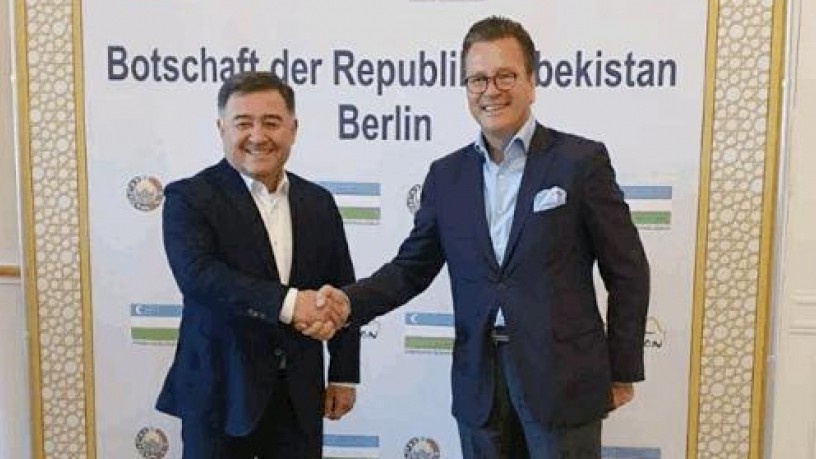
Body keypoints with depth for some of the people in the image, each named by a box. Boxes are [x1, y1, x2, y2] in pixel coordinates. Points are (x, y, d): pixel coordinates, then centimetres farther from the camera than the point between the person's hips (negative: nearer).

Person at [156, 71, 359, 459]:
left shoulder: (318, 203, 6)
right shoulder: (189, 198, -7)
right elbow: (198, 274, -23)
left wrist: (344, 376, 8)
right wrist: (286, 302, -33)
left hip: (300, 396, 4)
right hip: (220, 394, -3)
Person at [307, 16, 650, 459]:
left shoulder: (581, 160, -6)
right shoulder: (446, 174, 5)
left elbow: (627, 271, -3)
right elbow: (413, 267, 8)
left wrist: (622, 371, -1)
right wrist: (349, 300, -9)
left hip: (563, 377, -3)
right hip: (479, 380, 4)